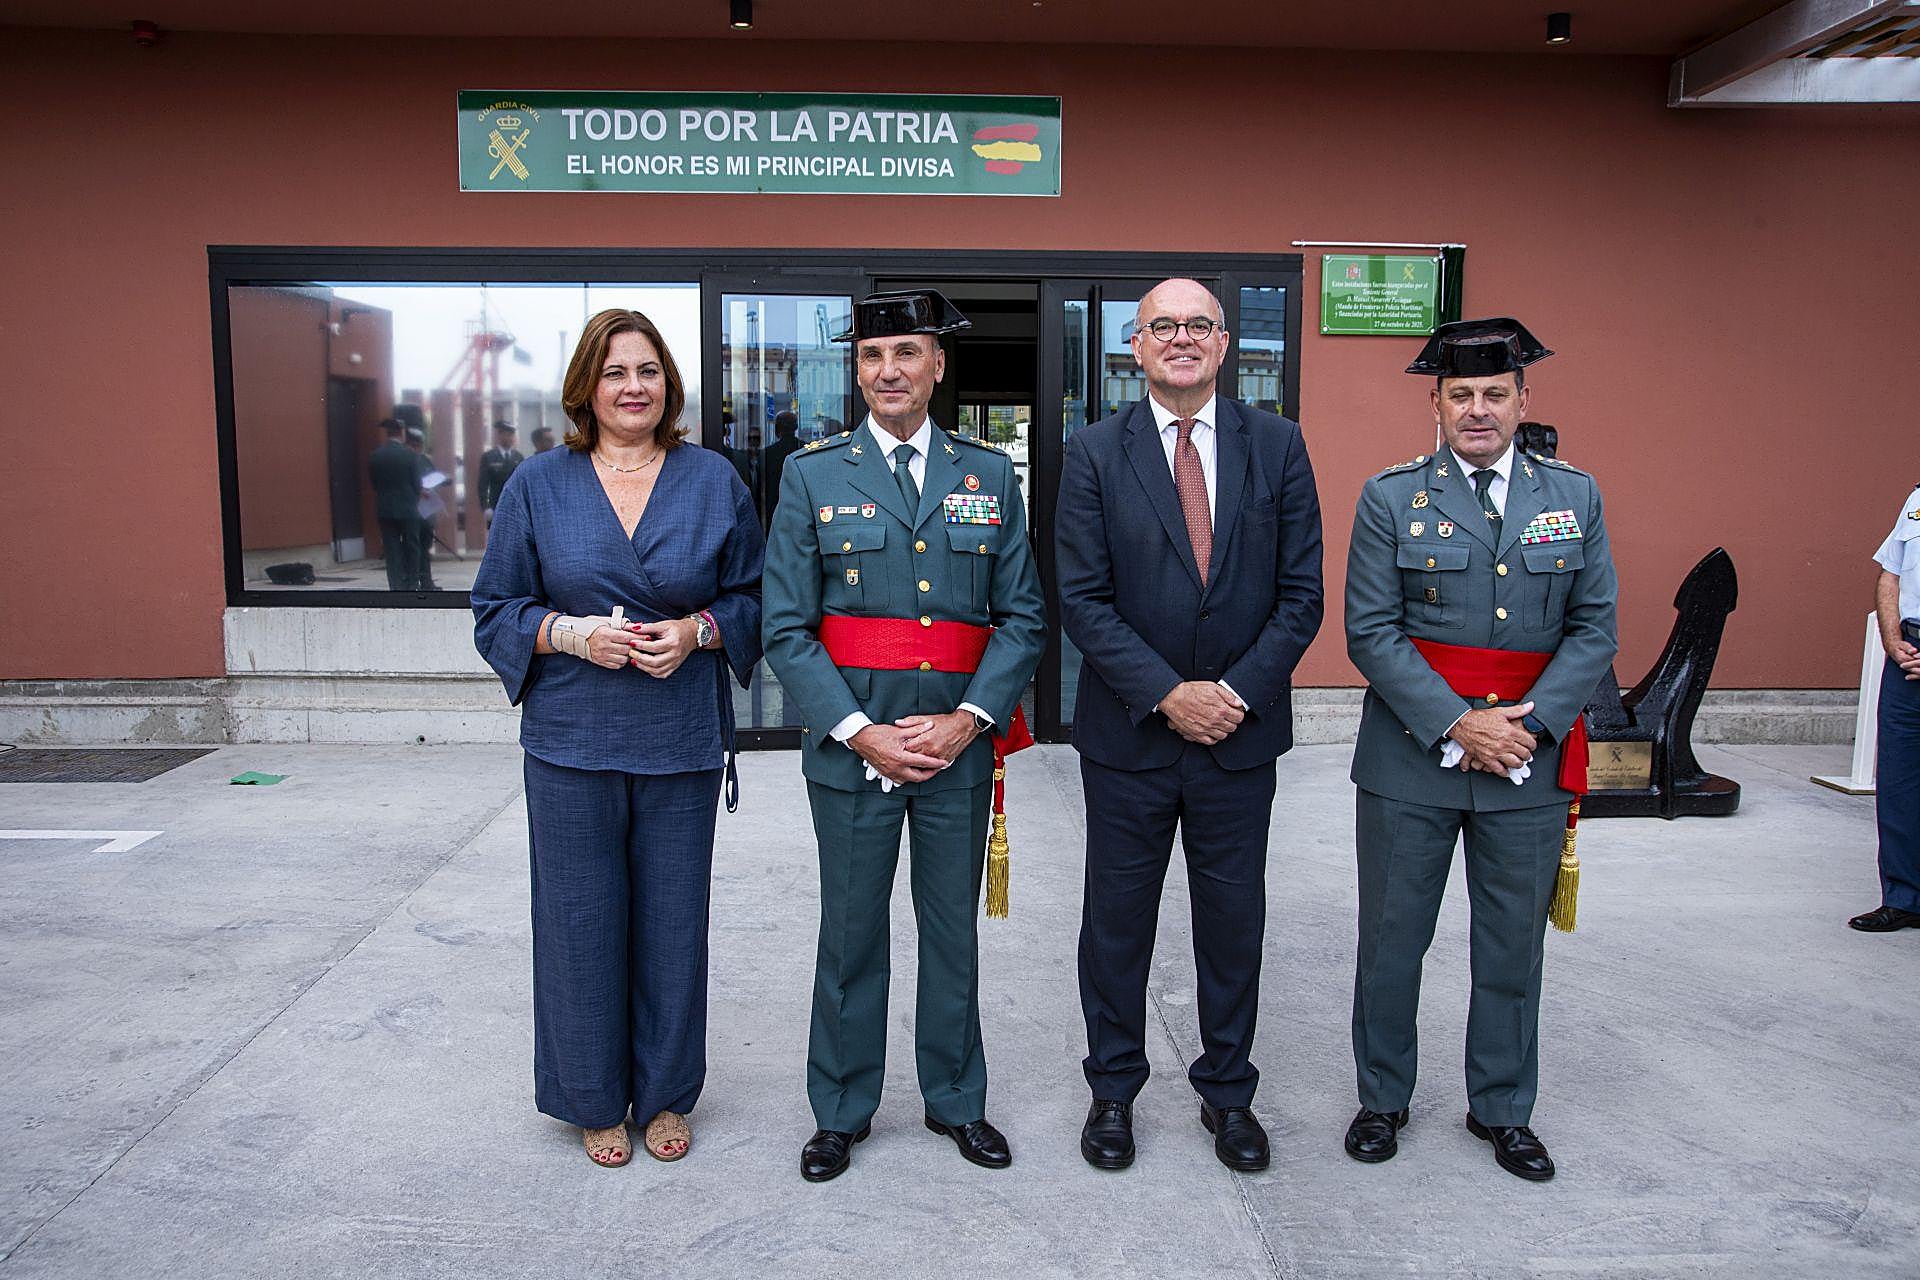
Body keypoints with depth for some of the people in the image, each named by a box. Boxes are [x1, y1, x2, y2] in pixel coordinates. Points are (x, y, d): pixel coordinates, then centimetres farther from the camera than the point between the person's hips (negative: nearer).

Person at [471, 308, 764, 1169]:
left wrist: (697, 630, -12)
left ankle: (665, 1094, 28)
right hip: (572, 741, 0)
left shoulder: (713, 481, 4)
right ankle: (594, 1099, 27)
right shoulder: (537, 485, 3)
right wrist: (569, 632, -14)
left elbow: (752, 597, 8)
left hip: (682, 742, 1)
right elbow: (495, 610, 5)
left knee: (673, 919, 8)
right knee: (583, 921, 7)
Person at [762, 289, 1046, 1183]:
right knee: (851, 932, 11)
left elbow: (1022, 616, 3)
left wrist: (970, 719, -11)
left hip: (960, 741, 2)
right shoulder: (812, 475, 0)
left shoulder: (989, 475, 5)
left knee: (953, 927, 14)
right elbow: (787, 628, -4)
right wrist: (860, 731, -14)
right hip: (850, 741, -1)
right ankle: (841, 1111, 30)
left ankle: (956, 1100, 34)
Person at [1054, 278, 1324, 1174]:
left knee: (1234, 923, 13)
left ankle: (1227, 1092, 33)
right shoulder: (1094, 453, -2)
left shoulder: (1277, 445, 2)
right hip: (1127, 735, -1)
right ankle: (1113, 1089, 32)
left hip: (1241, 731, 1)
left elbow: (1301, 594, -1)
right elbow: (1081, 598, -8)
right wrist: (1167, 694, -16)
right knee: (1117, 922, 12)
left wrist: (1236, 692, -12)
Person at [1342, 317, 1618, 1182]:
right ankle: (1382, 1098, 29)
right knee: (1392, 939, 10)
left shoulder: (1575, 496, 6)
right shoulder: (1390, 498, -2)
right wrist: (1456, 724, -16)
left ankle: (1502, 1109, 33)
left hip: (1532, 758, 2)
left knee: (1514, 945, 13)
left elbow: (1595, 626, 3)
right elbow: (1371, 631, -8)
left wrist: (1534, 723, -11)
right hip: (1411, 758, -2)